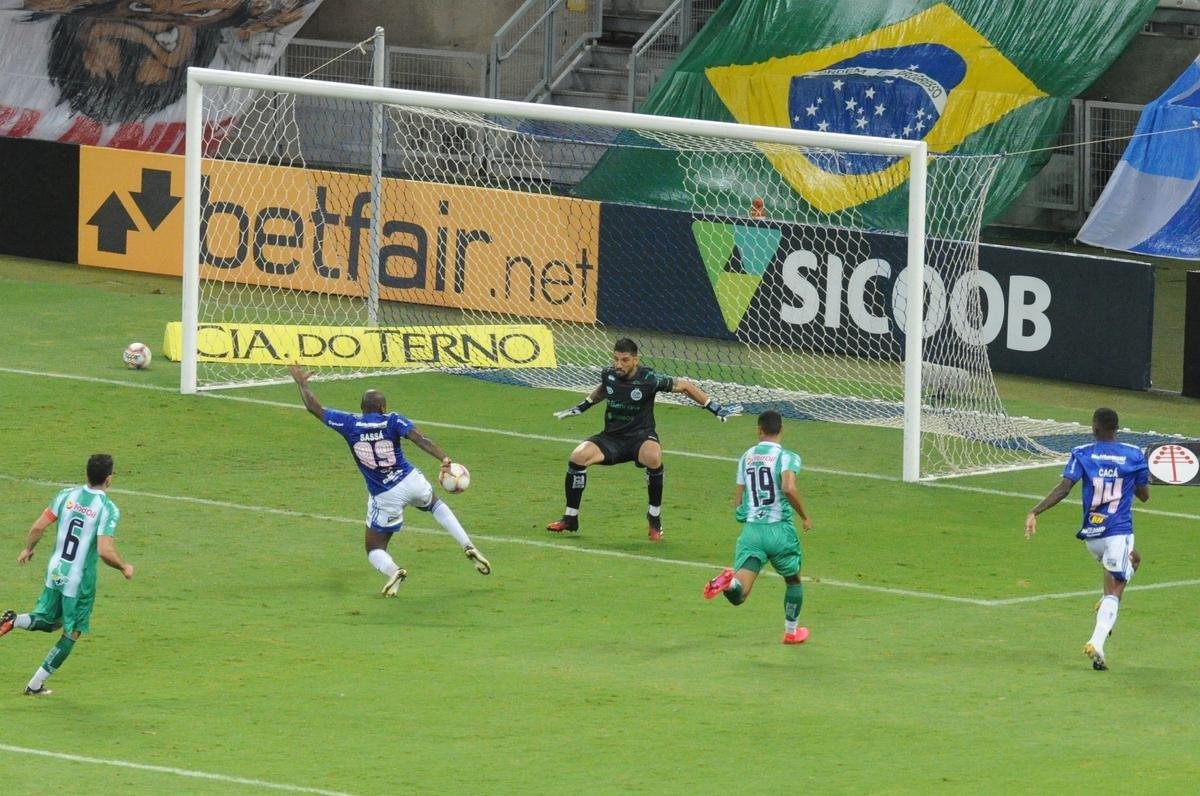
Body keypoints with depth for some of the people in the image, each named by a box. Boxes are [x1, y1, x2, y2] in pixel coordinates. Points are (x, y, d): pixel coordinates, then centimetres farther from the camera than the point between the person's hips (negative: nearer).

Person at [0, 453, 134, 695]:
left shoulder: (67, 495, -2)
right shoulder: (108, 509, -17)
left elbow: (38, 527, -1)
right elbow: (104, 551, -24)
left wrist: (28, 549, 18)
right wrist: (124, 567, -5)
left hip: (55, 572, 5)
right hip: (80, 580, -5)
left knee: (48, 621, 25)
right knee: (71, 634, 11)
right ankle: (36, 685, 11)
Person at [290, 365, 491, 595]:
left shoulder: (349, 424, -5)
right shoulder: (392, 421, -7)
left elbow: (314, 408, 4)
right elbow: (419, 438, -23)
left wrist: (302, 383, 20)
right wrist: (445, 459, -32)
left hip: (384, 497, -1)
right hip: (411, 481, 1)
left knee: (374, 550, 11)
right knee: (435, 505, 36)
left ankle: (392, 570, -25)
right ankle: (468, 547, 23)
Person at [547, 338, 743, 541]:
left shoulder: (649, 380, -15)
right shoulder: (608, 375, -3)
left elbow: (684, 386, -2)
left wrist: (716, 409, -2)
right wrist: (580, 408, 28)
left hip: (641, 437, -4)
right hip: (612, 438, 4)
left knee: (653, 457, -39)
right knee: (578, 456, -22)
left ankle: (654, 519, -19)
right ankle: (570, 519, -6)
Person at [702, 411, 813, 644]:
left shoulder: (746, 457, 13)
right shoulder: (786, 457, -2)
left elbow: (737, 504, 14)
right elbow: (789, 488, -21)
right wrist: (805, 517, -7)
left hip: (750, 529, 2)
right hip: (780, 529, -2)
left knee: (739, 595, -10)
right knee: (793, 580, 27)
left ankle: (729, 581, -43)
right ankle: (791, 631, 36)